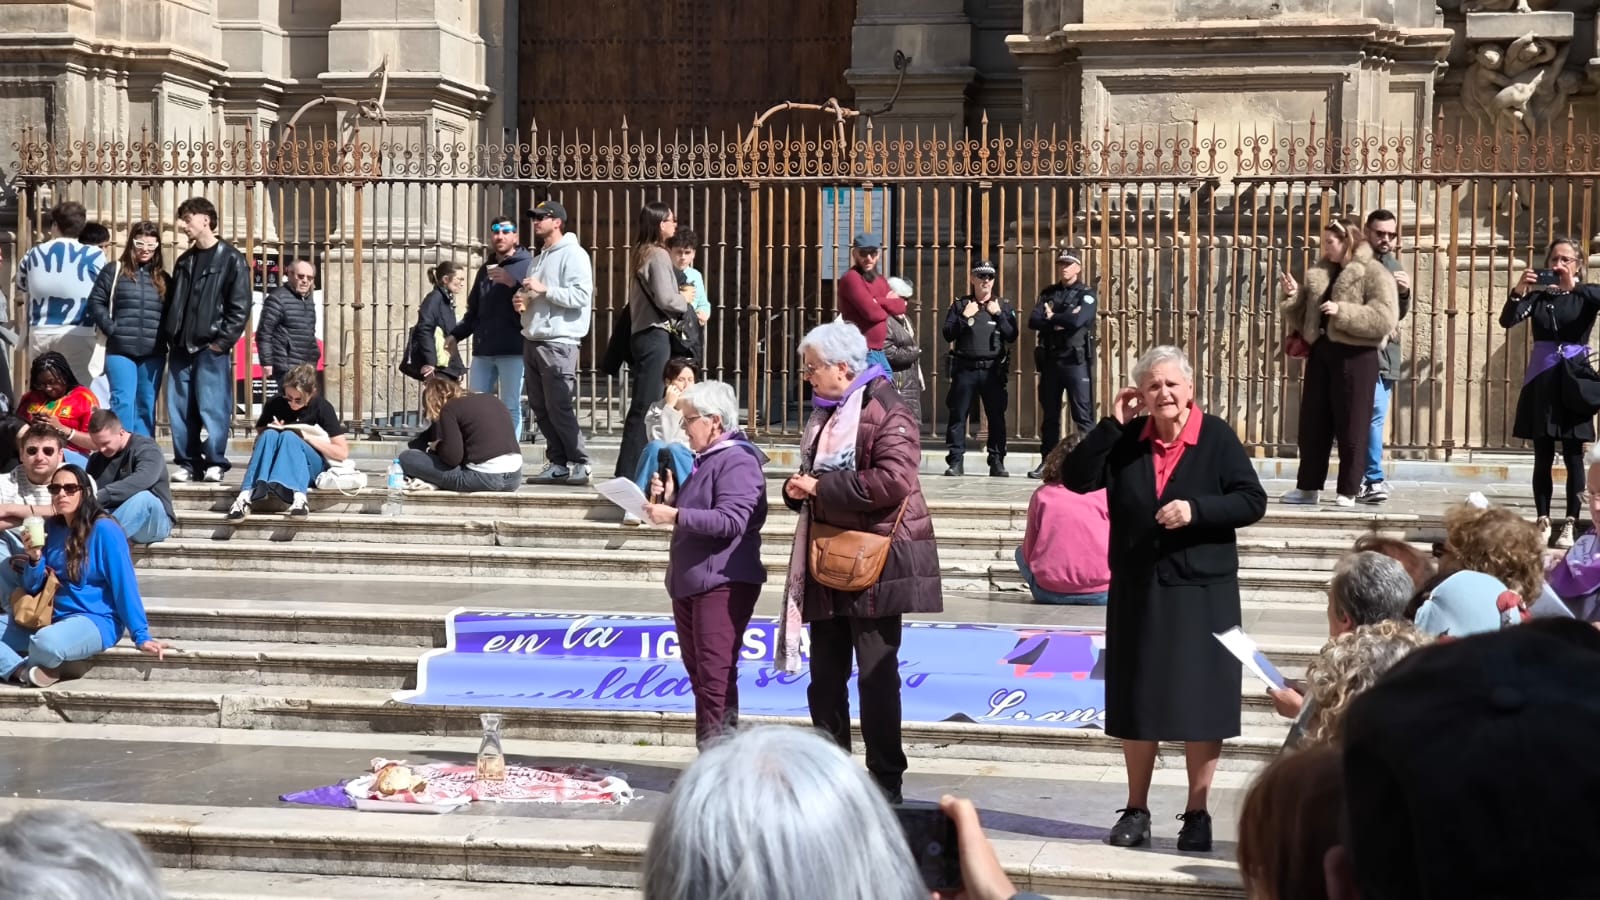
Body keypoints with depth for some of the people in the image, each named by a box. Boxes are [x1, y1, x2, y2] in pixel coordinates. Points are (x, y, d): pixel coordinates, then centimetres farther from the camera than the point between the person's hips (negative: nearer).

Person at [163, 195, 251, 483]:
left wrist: (221, 341, -12)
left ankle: (215, 462, 4)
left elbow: (240, 307, -7)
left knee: (213, 407, -5)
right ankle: (187, 462, 12)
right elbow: (172, 303, 20)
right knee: (180, 408, 5)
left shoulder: (231, 259, -3)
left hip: (211, 349, -6)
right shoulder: (184, 261, 18)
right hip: (181, 348, 6)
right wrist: (169, 337, 8)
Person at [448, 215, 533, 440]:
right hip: (483, 349, 6)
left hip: (512, 349, -6)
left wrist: (514, 283, -25)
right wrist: (456, 335, 13)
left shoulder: (526, 265, 0)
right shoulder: (485, 269, 19)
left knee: (510, 407, -2)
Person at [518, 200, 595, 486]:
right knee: (540, 408, 8)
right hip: (533, 341, 9)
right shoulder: (539, 258, 22)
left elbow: (581, 296, -18)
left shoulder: (573, 254, -7)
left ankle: (579, 464, -5)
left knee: (559, 408, -11)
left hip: (558, 343, -9)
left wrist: (543, 289, -19)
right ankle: (558, 463, 13)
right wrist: (524, 300, 10)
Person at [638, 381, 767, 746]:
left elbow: (731, 521, -23)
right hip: (688, 582, 10)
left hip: (722, 584, -10)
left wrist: (675, 515, -24)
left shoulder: (737, 461, -12)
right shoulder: (702, 460, 19)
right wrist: (668, 498, 9)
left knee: (716, 677, -11)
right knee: (698, 673, 13)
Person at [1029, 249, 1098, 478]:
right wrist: (1062, 321, -11)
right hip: (1050, 360, 5)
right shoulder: (1048, 293, 15)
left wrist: (1052, 318, -3)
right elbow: (1033, 320, 0)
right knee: (1049, 413, 9)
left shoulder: (1086, 295, 2)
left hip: (1076, 360, -5)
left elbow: (1078, 320, -17)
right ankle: (1047, 461, 14)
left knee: (1082, 412, -7)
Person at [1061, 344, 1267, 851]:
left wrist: (1196, 509, -20)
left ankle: (1197, 813, 13)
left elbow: (1253, 501, -7)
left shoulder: (1217, 437, -5)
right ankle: (1136, 810, 21)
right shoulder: (1127, 440, 4)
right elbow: (1076, 479, -5)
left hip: (1202, 592, -3)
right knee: (1137, 701, 10)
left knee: (1201, 702, 2)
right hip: (1137, 591, 3)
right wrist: (1113, 424, -10)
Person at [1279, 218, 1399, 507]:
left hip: (1355, 356, -7)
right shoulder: (1320, 272, 14)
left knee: (1350, 426, -2)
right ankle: (1308, 487, 16)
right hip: (1321, 351, 7)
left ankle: (1348, 492, 5)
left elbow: (1385, 319, -19)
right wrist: (1297, 296, 2)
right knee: (1313, 422, 9)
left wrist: (1342, 311, -23)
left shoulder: (1375, 273, -8)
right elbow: (1307, 317, 21)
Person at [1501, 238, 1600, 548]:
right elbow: (1507, 321, -9)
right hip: (1541, 379, 1)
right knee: (1543, 456, 4)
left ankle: (1570, 525, 2)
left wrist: (1574, 287, -31)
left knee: (1573, 456, -1)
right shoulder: (1538, 295, 6)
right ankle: (1543, 522, 8)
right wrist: (1517, 292, -26)